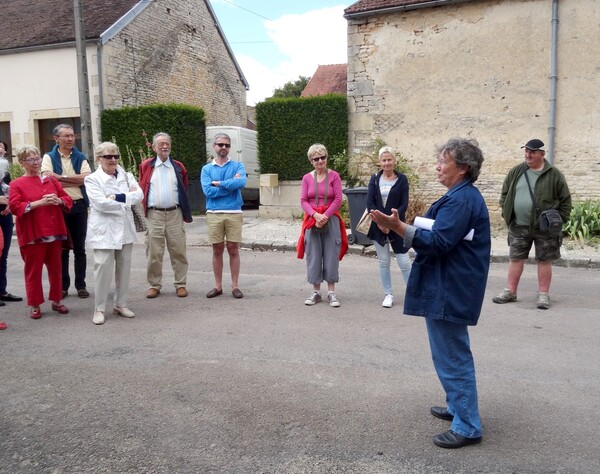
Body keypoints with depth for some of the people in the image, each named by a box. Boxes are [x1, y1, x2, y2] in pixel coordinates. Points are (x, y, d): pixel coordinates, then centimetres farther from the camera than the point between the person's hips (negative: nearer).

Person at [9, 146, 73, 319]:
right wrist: (39, 203, -21)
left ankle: (56, 301, 23)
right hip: (32, 235, -4)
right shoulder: (16, 184, 0)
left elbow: (68, 199, 12)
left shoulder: (51, 180, 12)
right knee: (33, 270, 3)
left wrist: (58, 201, -11)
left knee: (56, 268, 10)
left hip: (54, 233, 4)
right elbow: (14, 207, -13)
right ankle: (35, 305, 14)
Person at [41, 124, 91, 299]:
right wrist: (75, 180, -11)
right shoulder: (49, 157, 3)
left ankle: (81, 285, 16)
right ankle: (63, 286, 17)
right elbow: (49, 178, -14)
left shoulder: (80, 157, 7)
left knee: (80, 248, 8)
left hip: (79, 206, 1)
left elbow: (87, 178, -9)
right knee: (62, 248, 7)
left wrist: (62, 177, -10)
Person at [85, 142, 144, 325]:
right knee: (103, 267, -7)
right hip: (104, 230, -4)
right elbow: (101, 203, -16)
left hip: (125, 228, 5)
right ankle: (99, 309, 4)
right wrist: (128, 198, -7)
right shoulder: (92, 179, -2)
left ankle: (120, 304, 22)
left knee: (124, 268, 9)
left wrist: (118, 197, -18)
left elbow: (139, 195, -5)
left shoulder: (127, 176, 10)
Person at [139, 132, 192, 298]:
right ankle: (154, 285, 14)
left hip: (175, 214, 1)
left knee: (178, 251, 3)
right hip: (154, 214, -1)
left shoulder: (178, 167, 10)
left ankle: (180, 284, 12)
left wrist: (185, 213, 9)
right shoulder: (146, 166, 7)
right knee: (154, 252, 3)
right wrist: (144, 210, 5)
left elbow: (184, 191, 14)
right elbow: (142, 190, 10)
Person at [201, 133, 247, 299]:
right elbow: (209, 191, -7)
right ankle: (218, 286, 17)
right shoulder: (206, 169, 8)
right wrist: (230, 184, -7)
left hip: (234, 213, -1)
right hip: (214, 214, 1)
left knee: (233, 250, 3)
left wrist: (218, 183, -9)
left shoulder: (237, 166, 5)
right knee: (217, 250, 7)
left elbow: (241, 182, -16)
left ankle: (235, 286, 12)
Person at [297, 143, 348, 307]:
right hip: (312, 221, 2)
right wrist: (316, 215, -15)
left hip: (331, 220, -2)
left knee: (331, 256, 2)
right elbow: (303, 201, 1)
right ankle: (316, 292, 15)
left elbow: (338, 200, -5)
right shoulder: (307, 178, 5)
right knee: (313, 257, 4)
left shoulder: (334, 176, 0)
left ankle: (331, 292, 11)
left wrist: (325, 216, -14)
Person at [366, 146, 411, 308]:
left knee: (404, 261, -3)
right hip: (378, 226, 2)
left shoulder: (402, 179, -1)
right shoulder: (374, 179, 6)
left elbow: (404, 205, -6)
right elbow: (369, 202, -1)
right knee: (383, 262, 6)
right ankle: (388, 294, 16)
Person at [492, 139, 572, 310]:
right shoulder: (516, 172, 5)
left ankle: (543, 294, 15)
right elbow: (505, 193, 13)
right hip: (518, 226, 3)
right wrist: (506, 213, 3)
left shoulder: (554, 175, -4)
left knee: (544, 260, 6)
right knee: (515, 258, 9)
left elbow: (565, 199, 1)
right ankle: (510, 291, 19)